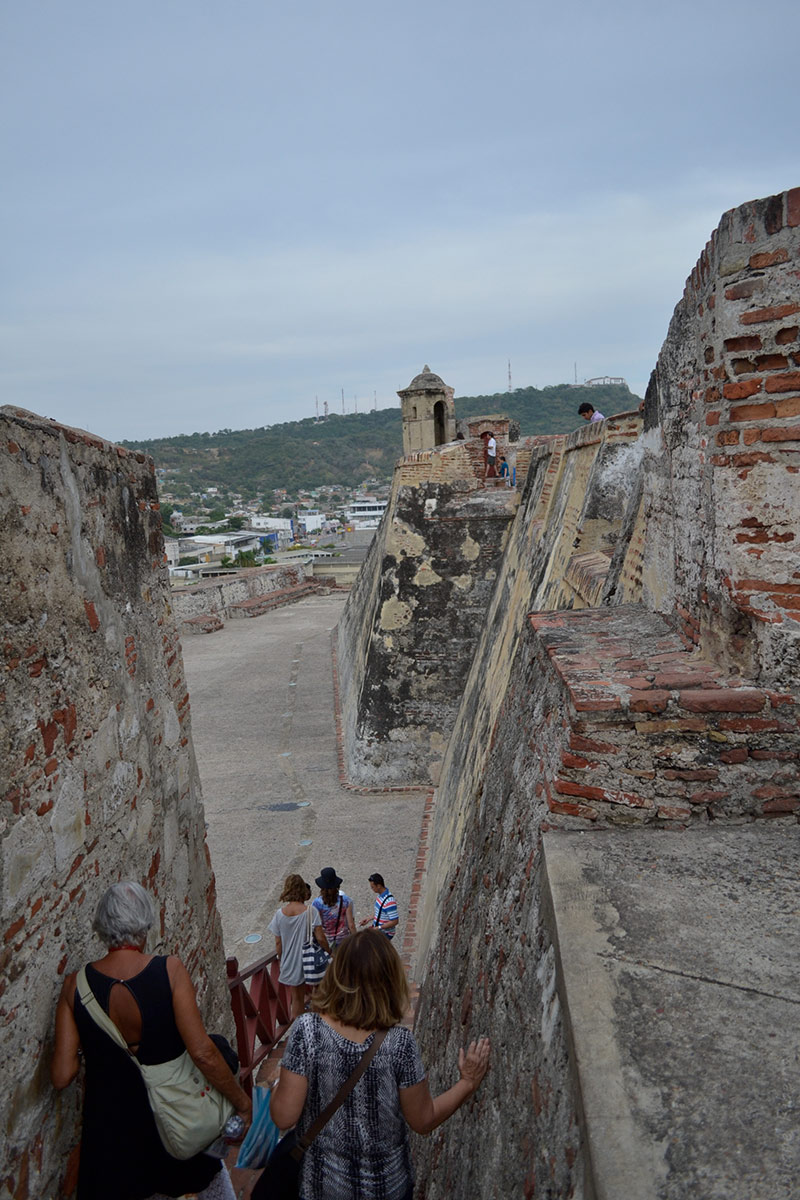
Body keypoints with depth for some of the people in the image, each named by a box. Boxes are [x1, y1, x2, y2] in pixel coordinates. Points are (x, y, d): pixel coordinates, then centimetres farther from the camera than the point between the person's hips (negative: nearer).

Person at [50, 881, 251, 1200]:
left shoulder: (75, 984, -15)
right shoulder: (169, 969, -22)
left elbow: (61, 1076, -12)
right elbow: (202, 1052, -24)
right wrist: (241, 1102, -12)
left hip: (110, 1121, 1)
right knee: (209, 1174, 28)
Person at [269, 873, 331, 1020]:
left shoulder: (280, 914, -7)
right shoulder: (310, 911, -16)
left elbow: (278, 943, -1)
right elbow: (320, 938, -16)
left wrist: (282, 961, 14)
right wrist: (329, 951, 1)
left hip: (290, 963, 3)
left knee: (297, 998, 18)